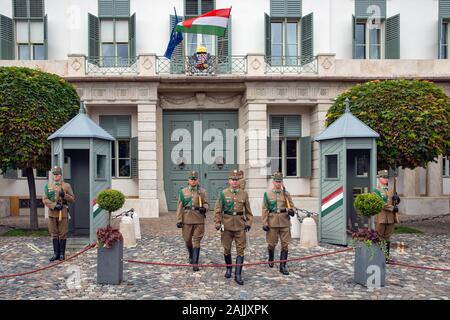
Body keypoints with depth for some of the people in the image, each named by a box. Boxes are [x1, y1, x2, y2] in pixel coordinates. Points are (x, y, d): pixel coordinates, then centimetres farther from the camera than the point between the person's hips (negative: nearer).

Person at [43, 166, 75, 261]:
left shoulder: (66, 186, 2)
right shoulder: (48, 186, 8)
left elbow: (72, 199, 1)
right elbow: (44, 199, 2)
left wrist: (64, 195, -17)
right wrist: (54, 205, -13)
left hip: (63, 212, -2)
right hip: (52, 212, 2)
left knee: (63, 234, 2)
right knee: (54, 234, 8)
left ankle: (62, 254, 10)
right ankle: (56, 253, 16)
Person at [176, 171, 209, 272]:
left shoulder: (203, 191, 4)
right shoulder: (183, 191, 4)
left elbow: (206, 203, 5)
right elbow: (180, 207, 3)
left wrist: (204, 208, -19)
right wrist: (179, 220, -2)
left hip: (199, 219, -1)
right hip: (187, 219, 1)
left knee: (196, 241, -2)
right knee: (187, 240, 12)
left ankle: (195, 263, 2)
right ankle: (191, 256, 39)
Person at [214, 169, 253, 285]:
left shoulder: (244, 194, 5)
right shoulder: (223, 193, 0)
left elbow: (248, 210, 10)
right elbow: (218, 210, 0)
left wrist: (249, 222, 1)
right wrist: (217, 223, -7)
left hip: (240, 225, 1)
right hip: (227, 224, -1)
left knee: (240, 249, -3)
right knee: (227, 248, 11)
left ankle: (238, 274, 2)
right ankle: (229, 268, 32)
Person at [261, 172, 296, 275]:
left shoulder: (286, 194, 6)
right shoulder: (267, 194, 1)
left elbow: (292, 206, 11)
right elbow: (265, 210, -1)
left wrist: (292, 211, -13)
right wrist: (264, 223, -6)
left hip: (285, 222, 2)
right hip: (273, 222, -1)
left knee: (285, 244, 0)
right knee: (272, 243, 8)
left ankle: (283, 266, 8)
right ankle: (271, 259, 37)